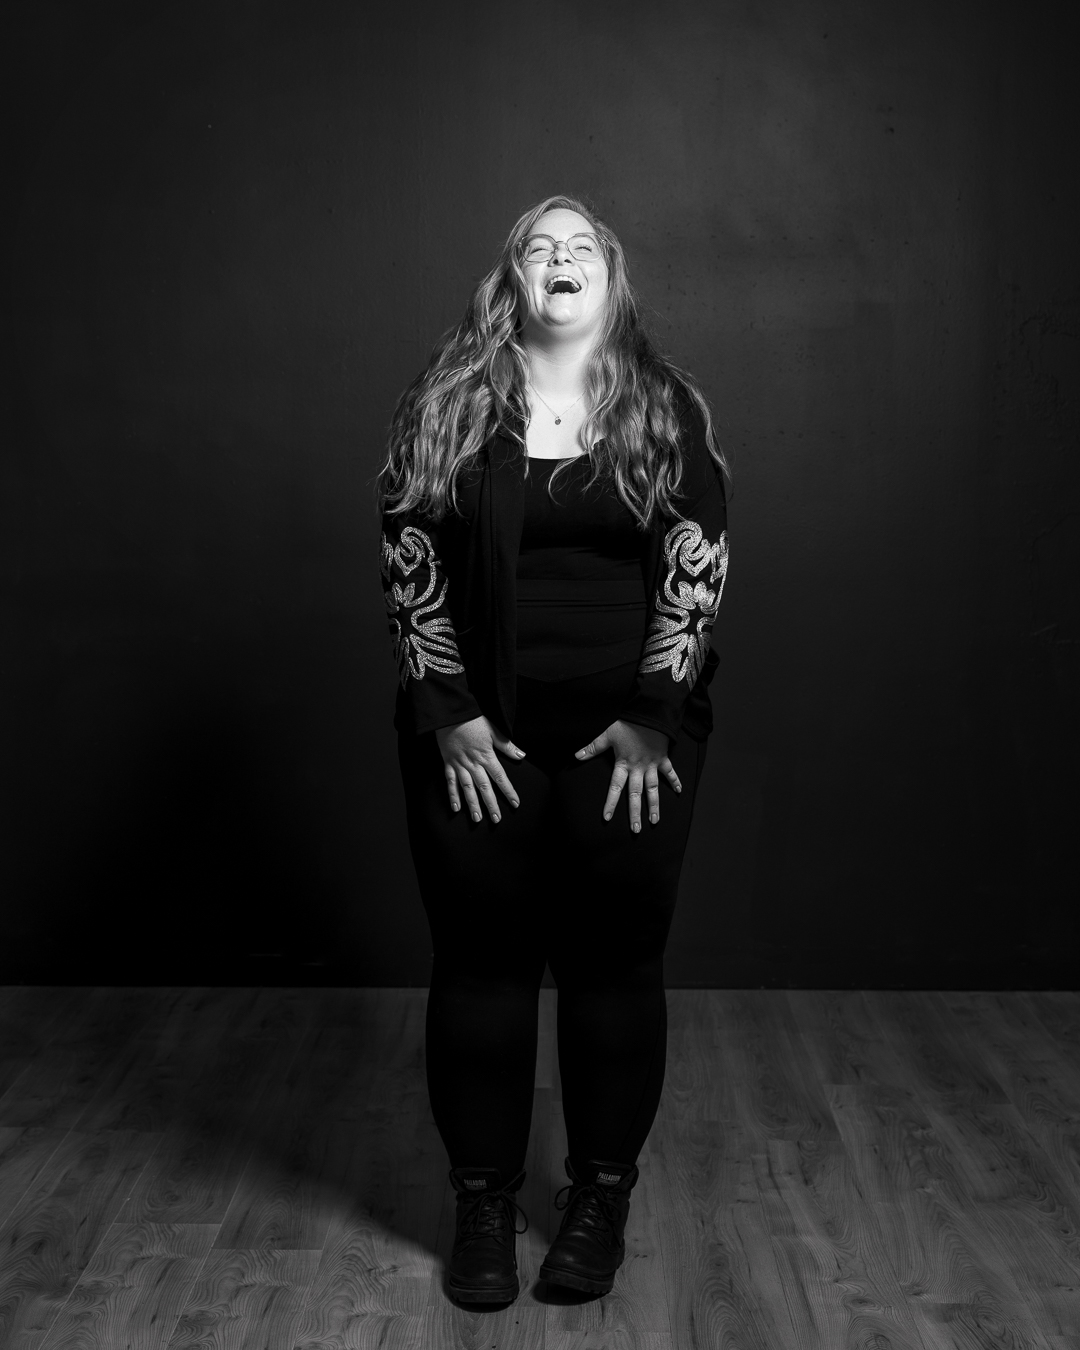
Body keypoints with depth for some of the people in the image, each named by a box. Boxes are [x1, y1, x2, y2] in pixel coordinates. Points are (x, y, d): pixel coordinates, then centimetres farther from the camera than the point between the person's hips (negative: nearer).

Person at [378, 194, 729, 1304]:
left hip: (630, 737, 0)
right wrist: (451, 714, -8)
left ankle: (601, 1194, 23)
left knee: (613, 962, 6)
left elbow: (695, 568, -3)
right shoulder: (447, 404, 4)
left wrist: (651, 718, -10)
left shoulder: (667, 409, 3)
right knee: (479, 962, 6)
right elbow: (409, 560, -1)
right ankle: (483, 1201, 21)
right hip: (475, 739, 1)